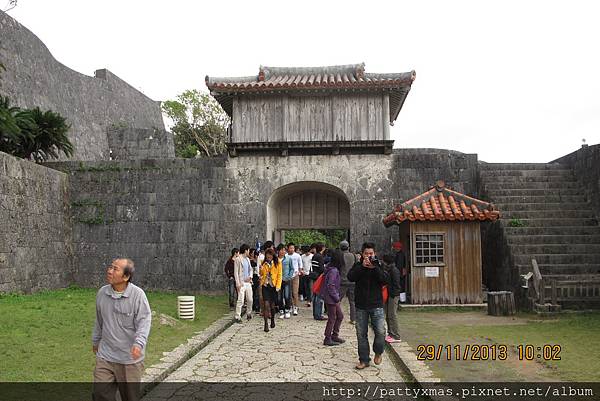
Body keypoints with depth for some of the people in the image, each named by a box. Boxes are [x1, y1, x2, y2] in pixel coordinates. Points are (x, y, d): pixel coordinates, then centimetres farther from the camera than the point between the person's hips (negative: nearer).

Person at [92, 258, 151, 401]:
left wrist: (139, 344, -31)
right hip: (105, 356, 4)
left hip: (130, 358, -3)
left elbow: (144, 322, -16)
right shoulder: (102, 293, 0)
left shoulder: (137, 294, -15)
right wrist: (95, 341, 27)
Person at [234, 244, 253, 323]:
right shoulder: (238, 259, -8)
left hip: (248, 282, 7)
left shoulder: (247, 259, 15)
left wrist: (250, 276, 1)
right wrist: (238, 283, -16)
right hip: (241, 283, -7)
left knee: (250, 300, 11)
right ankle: (237, 317, -3)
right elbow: (236, 272, -10)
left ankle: (249, 314, 28)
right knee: (240, 300, -9)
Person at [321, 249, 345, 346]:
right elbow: (330, 286, -25)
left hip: (334, 298, 10)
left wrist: (337, 296, 13)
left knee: (340, 316, 17)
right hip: (331, 298, -10)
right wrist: (337, 298, -16)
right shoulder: (333, 271, -22)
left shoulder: (334, 269, 8)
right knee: (332, 318, 1)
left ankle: (334, 335, 27)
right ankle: (327, 339, 11)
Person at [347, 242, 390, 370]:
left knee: (380, 331, -11)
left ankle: (378, 352, 16)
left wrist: (374, 268, -20)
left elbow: (386, 280, -12)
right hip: (361, 306, 1)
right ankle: (364, 360, 18)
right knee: (361, 334, 5)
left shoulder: (379, 266, 3)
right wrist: (362, 266, -20)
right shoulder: (358, 266, 5)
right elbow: (350, 277, -12)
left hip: (376, 305, -1)